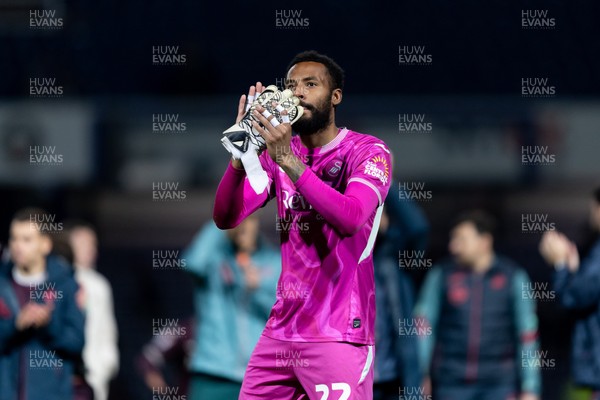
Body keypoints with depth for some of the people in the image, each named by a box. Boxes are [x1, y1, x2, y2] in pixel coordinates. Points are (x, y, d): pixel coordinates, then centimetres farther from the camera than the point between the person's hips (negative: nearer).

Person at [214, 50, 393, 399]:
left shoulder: (369, 151, -6)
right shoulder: (277, 153, 10)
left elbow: (350, 220, -24)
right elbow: (225, 218, -1)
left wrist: (289, 160, -29)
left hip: (340, 334, -5)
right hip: (281, 331, 5)